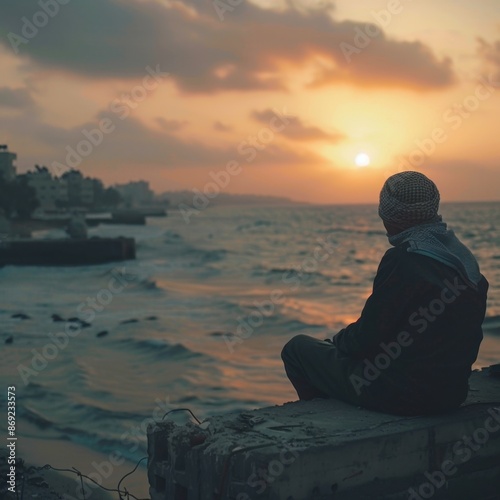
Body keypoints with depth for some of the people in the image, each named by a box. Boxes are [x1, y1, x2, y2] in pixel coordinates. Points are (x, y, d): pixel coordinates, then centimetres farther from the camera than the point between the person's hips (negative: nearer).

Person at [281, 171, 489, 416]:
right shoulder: (464, 258, 4)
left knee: (297, 347, 9)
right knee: (343, 342, 30)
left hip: (400, 394, -8)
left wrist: (336, 340, 4)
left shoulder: (402, 259, -22)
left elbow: (366, 337, -18)